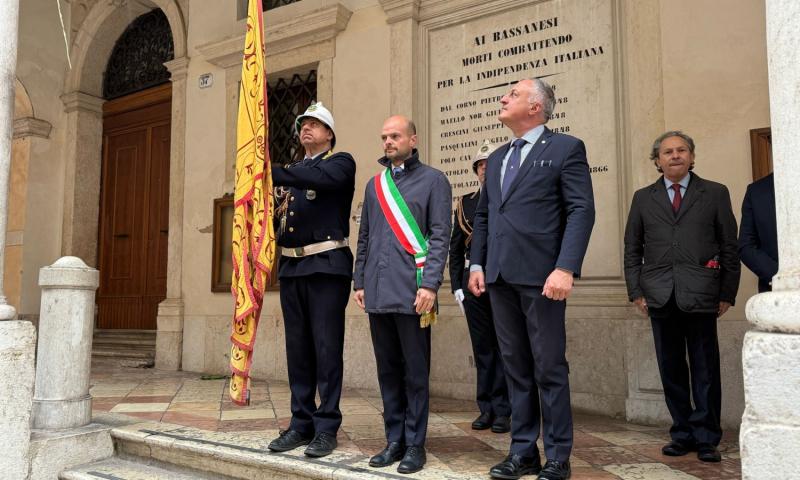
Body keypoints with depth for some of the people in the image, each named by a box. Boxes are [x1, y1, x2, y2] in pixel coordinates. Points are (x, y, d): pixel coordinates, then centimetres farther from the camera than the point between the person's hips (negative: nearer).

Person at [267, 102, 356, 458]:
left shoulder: (341, 162, 2)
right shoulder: (294, 170, 21)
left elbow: (322, 178, -21)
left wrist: (273, 172, -28)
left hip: (327, 266, -6)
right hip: (291, 267, 6)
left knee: (326, 348, -3)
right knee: (297, 348, 9)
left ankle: (326, 427, 6)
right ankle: (301, 423, 19)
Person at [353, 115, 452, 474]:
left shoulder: (433, 180, 2)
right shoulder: (374, 184, 17)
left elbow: (440, 236, -6)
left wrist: (430, 284, -14)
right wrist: (359, 281, 12)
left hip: (412, 292, -5)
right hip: (377, 292, 5)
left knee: (415, 372, 2)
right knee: (387, 370, 11)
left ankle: (415, 444, 14)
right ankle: (394, 440, 22)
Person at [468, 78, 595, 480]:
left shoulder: (566, 148, 0)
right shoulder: (497, 158, 20)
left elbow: (582, 211, -9)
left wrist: (566, 268, -19)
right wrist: (477, 264, 9)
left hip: (540, 275, -6)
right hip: (500, 277, 6)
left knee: (549, 370, 2)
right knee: (516, 368, 11)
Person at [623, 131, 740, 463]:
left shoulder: (715, 194, 8)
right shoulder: (643, 198, 13)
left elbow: (729, 247, 6)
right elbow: (632, 249, 11)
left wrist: (727, 293, 0)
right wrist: (636, 291, 3)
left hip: (701, 296, -2)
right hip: (660, 297, 2)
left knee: (705, 371, 3)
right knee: (671, 370, 8)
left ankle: (706, 438, 15)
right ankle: (682, 434, 20)